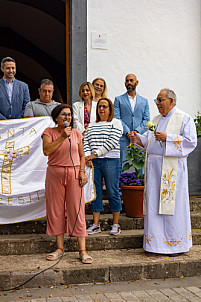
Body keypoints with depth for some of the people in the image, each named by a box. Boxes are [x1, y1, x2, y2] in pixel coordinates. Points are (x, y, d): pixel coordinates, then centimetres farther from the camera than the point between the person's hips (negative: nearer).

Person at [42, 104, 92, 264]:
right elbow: (46, 150, -13)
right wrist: (62, 137, -16)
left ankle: (83, 250, 1)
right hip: (55, 174, 0)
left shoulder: (77, 133, 9)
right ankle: (60, 247, 17)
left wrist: (82, 171, -1)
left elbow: (82, 155, 13)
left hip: (74, 174, 1)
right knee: (56, 210, 4)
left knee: (77, 210, -3)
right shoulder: (49, 132, 3)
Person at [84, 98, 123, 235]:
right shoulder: (92, 125, 19)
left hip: (111, 161, -4)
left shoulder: (116, 123, 2)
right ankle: (96, 225, 11)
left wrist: (95, 154, -13)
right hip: (94, 162, 5)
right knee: (95, 192, 4)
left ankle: (116, 225, 8)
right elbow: (86, 141, 12)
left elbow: (112, 142, -10)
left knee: (113, 193, -1)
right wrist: (88, 157, -5)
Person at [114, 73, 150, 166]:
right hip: (123, 139, -2)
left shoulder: (144, 101, 17)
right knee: (123, 166, -5)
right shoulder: (118, 99, 10)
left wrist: (137, 131, -9)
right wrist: (127, 132, -12)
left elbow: (146, 120, 8)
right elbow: (116, 118, 0)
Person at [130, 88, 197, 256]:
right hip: (154, 167, 7)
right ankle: (157, 241, 16)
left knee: (172, 204, -3)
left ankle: (176, 244, 8)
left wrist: (168, 138, -17)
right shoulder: (156, 120, 19)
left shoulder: (184, 119, -1)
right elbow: (148, 141, 21)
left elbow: (191, 141, -10)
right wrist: (139, 139, 0)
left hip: (172, 168, -6)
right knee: (154, 203, 6)